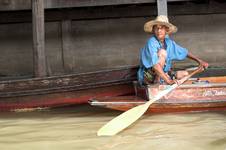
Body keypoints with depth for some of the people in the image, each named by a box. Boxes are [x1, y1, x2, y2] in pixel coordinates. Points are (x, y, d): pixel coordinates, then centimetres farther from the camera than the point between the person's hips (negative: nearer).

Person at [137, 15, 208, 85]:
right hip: (148, 78, -8)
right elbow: (155, 65, -30)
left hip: (163, 75, 8)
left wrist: (199, 61, 11)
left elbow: (184, 52, 17)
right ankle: (157, 81, -20)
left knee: (185, 74, 4)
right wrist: (168, 80, -35)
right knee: (162, 52, -23)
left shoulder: (169, 43, 3)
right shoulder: (151, 43, -20)